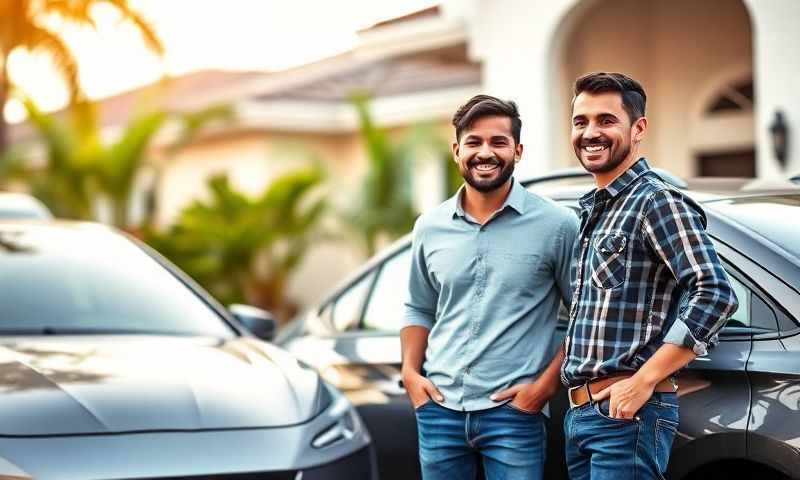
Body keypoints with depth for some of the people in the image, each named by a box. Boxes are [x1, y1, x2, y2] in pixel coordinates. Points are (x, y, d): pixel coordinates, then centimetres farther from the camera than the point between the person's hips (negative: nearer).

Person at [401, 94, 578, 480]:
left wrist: (546, 384, -8)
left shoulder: (556, 225, -5)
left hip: (514, 412, -4)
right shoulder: (430, 227, 7)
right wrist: (410, 372, 5)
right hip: (439, 409, 4)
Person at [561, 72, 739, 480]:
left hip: (627, 413, -8)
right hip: (579, 414, 8)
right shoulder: (591, 211, 17)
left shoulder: (656, 202, -9)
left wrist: (643, 380, -21)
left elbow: (715, 295, -20)